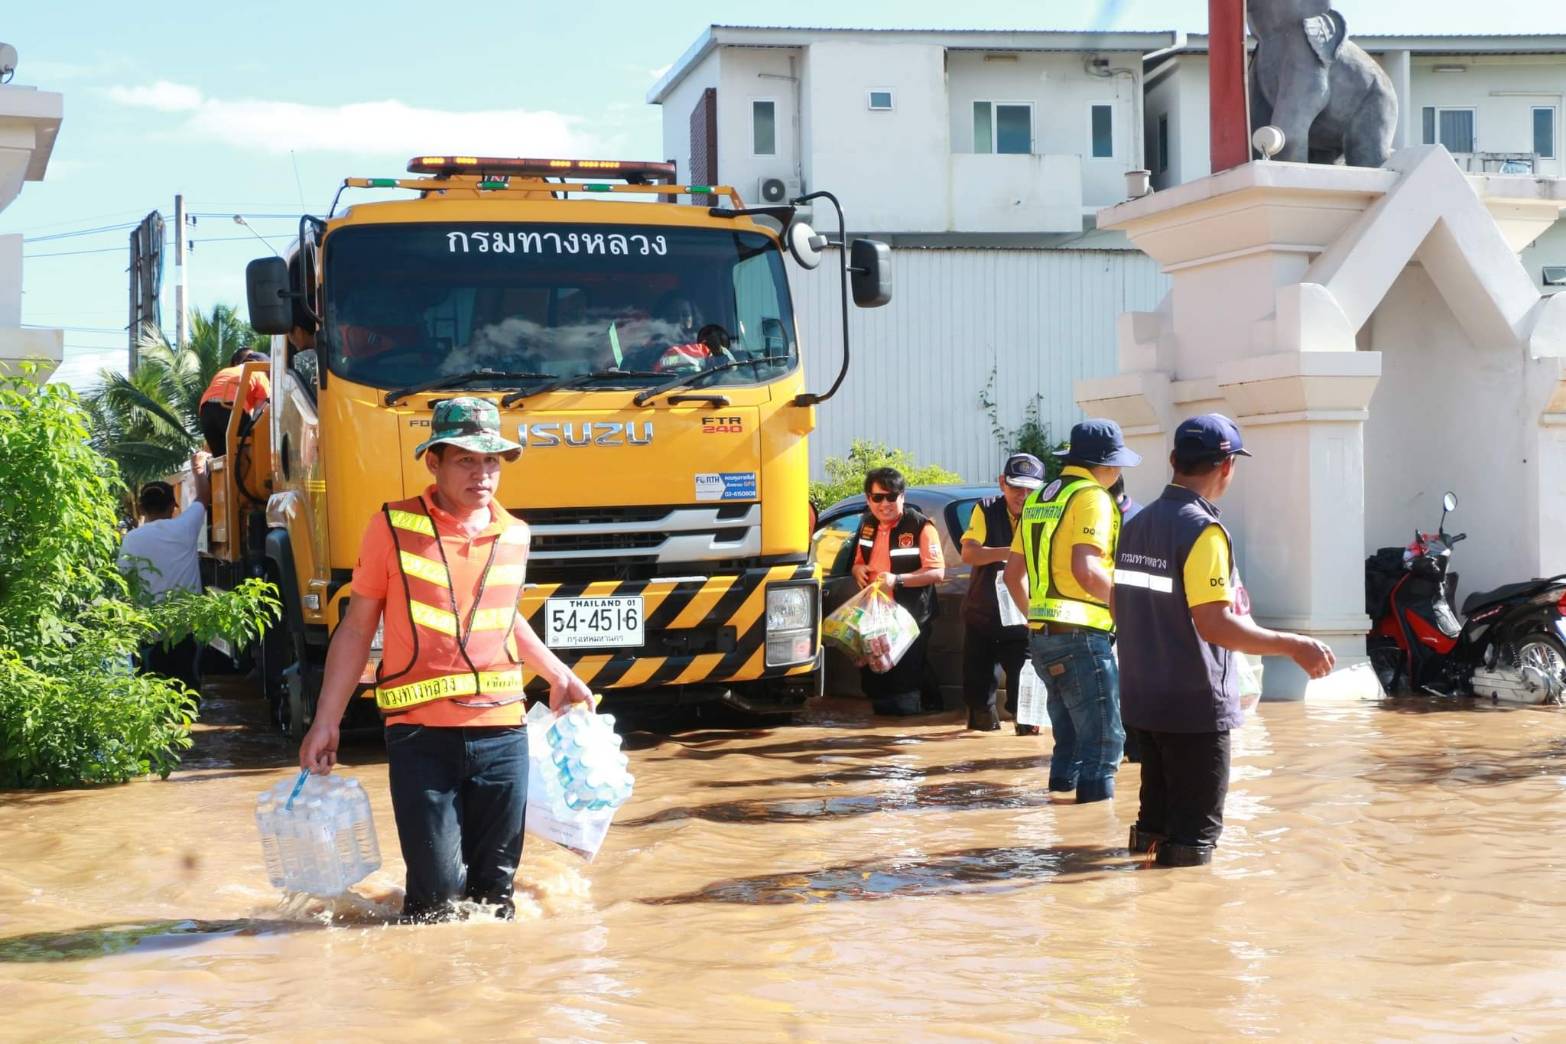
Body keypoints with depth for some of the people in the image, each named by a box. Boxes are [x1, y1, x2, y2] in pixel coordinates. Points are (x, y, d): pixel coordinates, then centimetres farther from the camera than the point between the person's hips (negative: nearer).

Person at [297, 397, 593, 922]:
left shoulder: (513, 536, 9)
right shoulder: (393, 528, -2)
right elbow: (357, 627, 4)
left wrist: (560, 676, 27)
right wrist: (325, 722, 1)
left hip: (502, 732, 3)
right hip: (421, 735, -3)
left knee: (495, 892, 8)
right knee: (435, 897, -4)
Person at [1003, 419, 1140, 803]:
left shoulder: (1039, 498, 17)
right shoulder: (1091, 497, -9)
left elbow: (1013, 574, 21)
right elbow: (1086, 569, -23)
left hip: (1042, 635, 9)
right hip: (1081, 634, -9)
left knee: (1069, 740, 19)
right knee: (1103, 742, -5)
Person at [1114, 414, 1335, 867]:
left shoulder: (1137, 524, 8)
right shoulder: (1202, 530, -17)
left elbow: (1119, 608, 17)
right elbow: (1214, 624, -26)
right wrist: (1293, 646, -23)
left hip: (1142, 701, 8)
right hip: (1195, 706, -8)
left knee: (1157, 823, 18)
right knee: (1193, 837, 0)